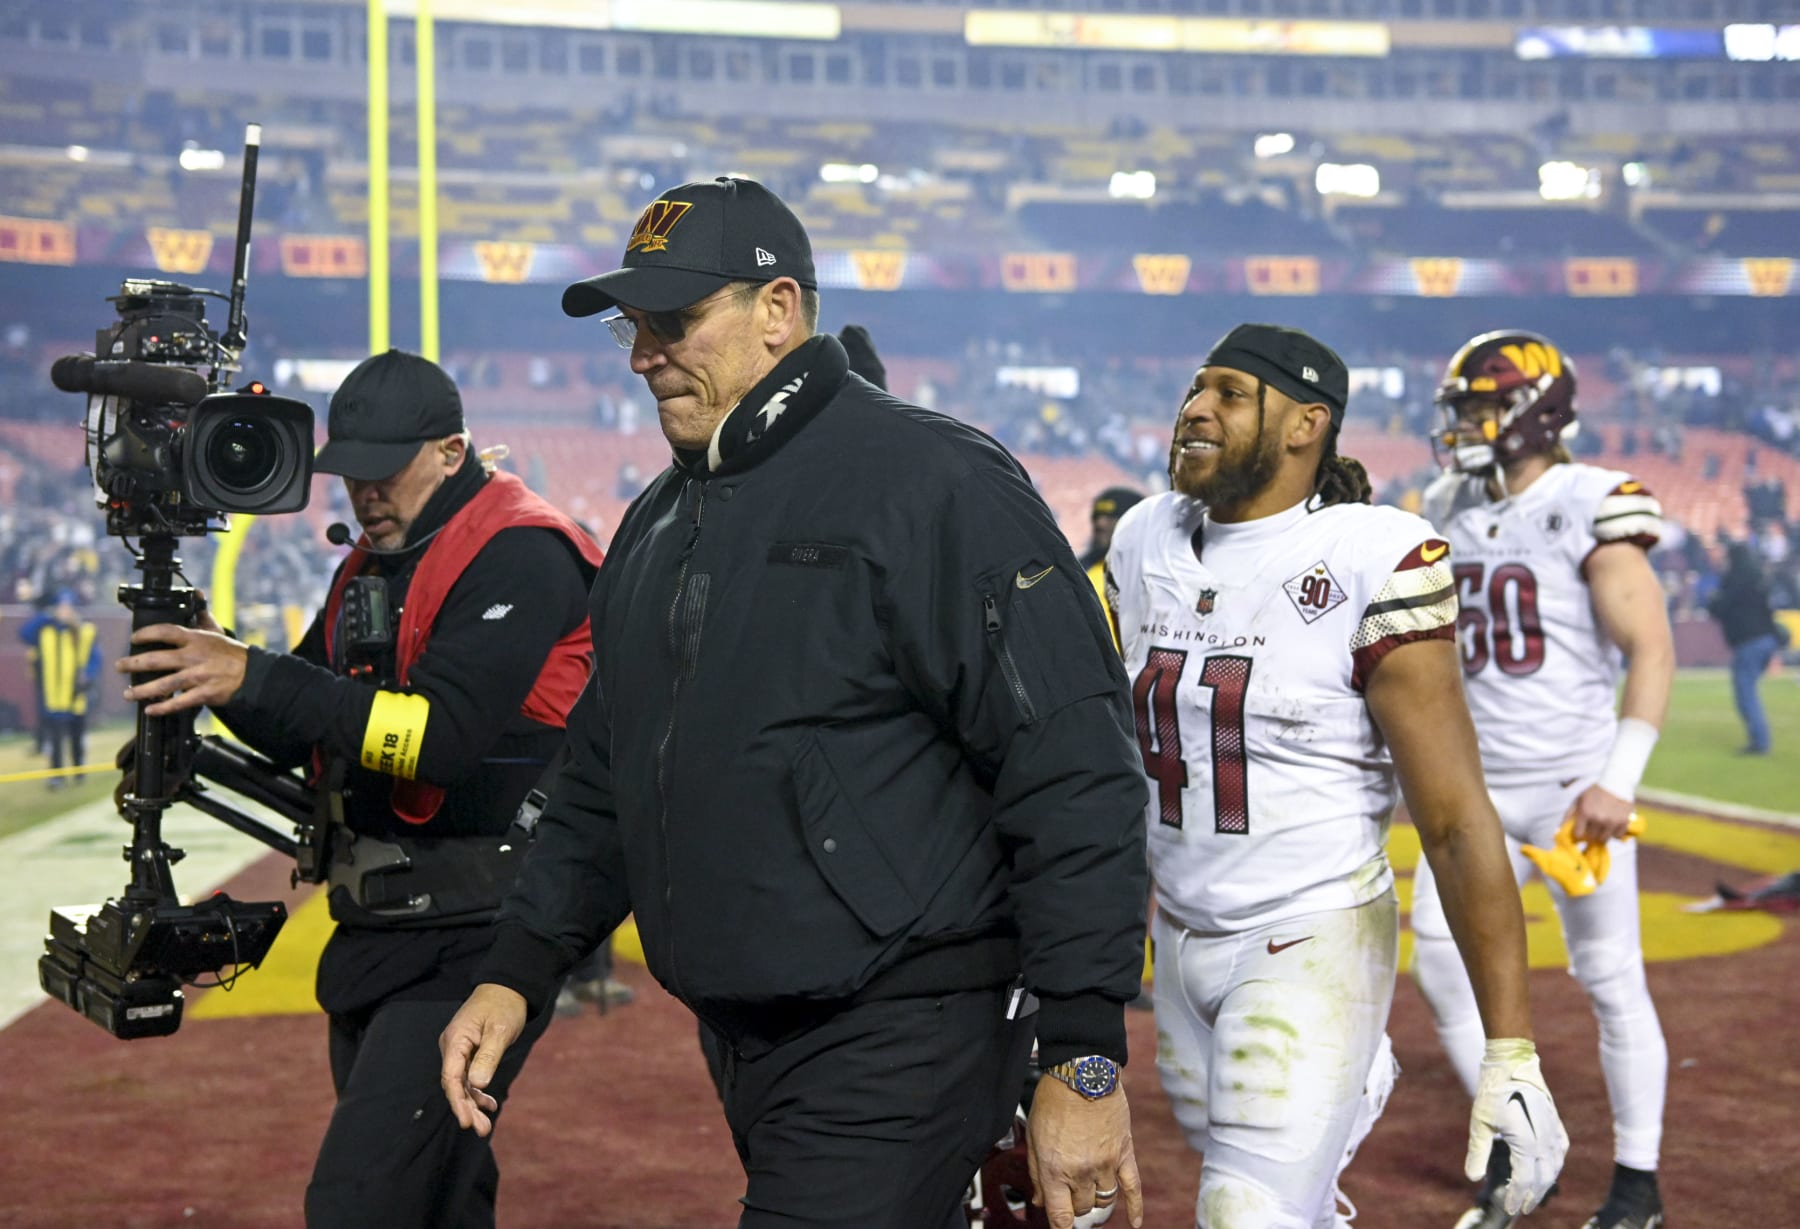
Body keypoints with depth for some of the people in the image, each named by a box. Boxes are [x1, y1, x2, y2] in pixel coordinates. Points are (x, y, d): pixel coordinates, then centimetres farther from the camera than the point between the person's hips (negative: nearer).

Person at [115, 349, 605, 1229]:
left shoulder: (520, 555, -12)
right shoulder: (370, 565, 17)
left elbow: (445, 737, -23)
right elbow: (300, 735, 17)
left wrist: (257, 678, -26)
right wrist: (214, 666, -3)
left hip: (472, 940, -9)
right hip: (375, 931, 9)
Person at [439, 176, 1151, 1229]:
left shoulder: (935, 482, -11)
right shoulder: (659, 525, 16)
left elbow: (1076, 779, -16)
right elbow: (604, 787, 25)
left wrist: (1086, 1067, -19)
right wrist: (518, 974, 14)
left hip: (899, 1047, -8)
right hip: (748, 1044, 8)